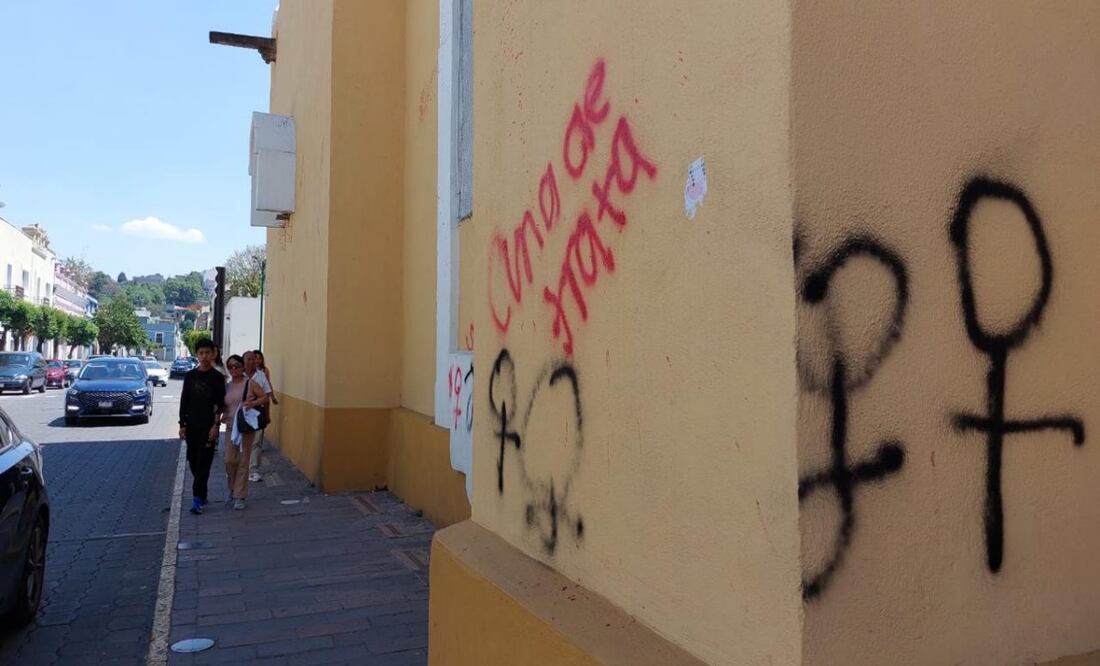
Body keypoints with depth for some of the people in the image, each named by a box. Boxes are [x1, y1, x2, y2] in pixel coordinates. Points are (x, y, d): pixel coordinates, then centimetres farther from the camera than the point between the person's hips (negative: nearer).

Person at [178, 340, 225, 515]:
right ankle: (202, 493, 23)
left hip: (208, 426, -4)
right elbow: (184, 401, 9)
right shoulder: (190, 375, 7)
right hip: (192, 425, 4)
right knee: (193, 461, 9)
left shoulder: (217, 377, -2)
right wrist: (182, 424, 4)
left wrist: (216, 425, -13)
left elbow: (221, 404, -4)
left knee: (204, 463, -6)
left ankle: (198, 498, -7)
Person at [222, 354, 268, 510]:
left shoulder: (250, 383, -3)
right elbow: (223, 405, 19)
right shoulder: (226, 386, 9)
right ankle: (233, 488, 25)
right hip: (230, 427, 3)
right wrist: (222, 415, -1)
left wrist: (253, 403, -20)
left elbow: (265, 398, -2)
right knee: (229, 460, -2)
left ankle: (240, 496, 10)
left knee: (243, 462, 1)